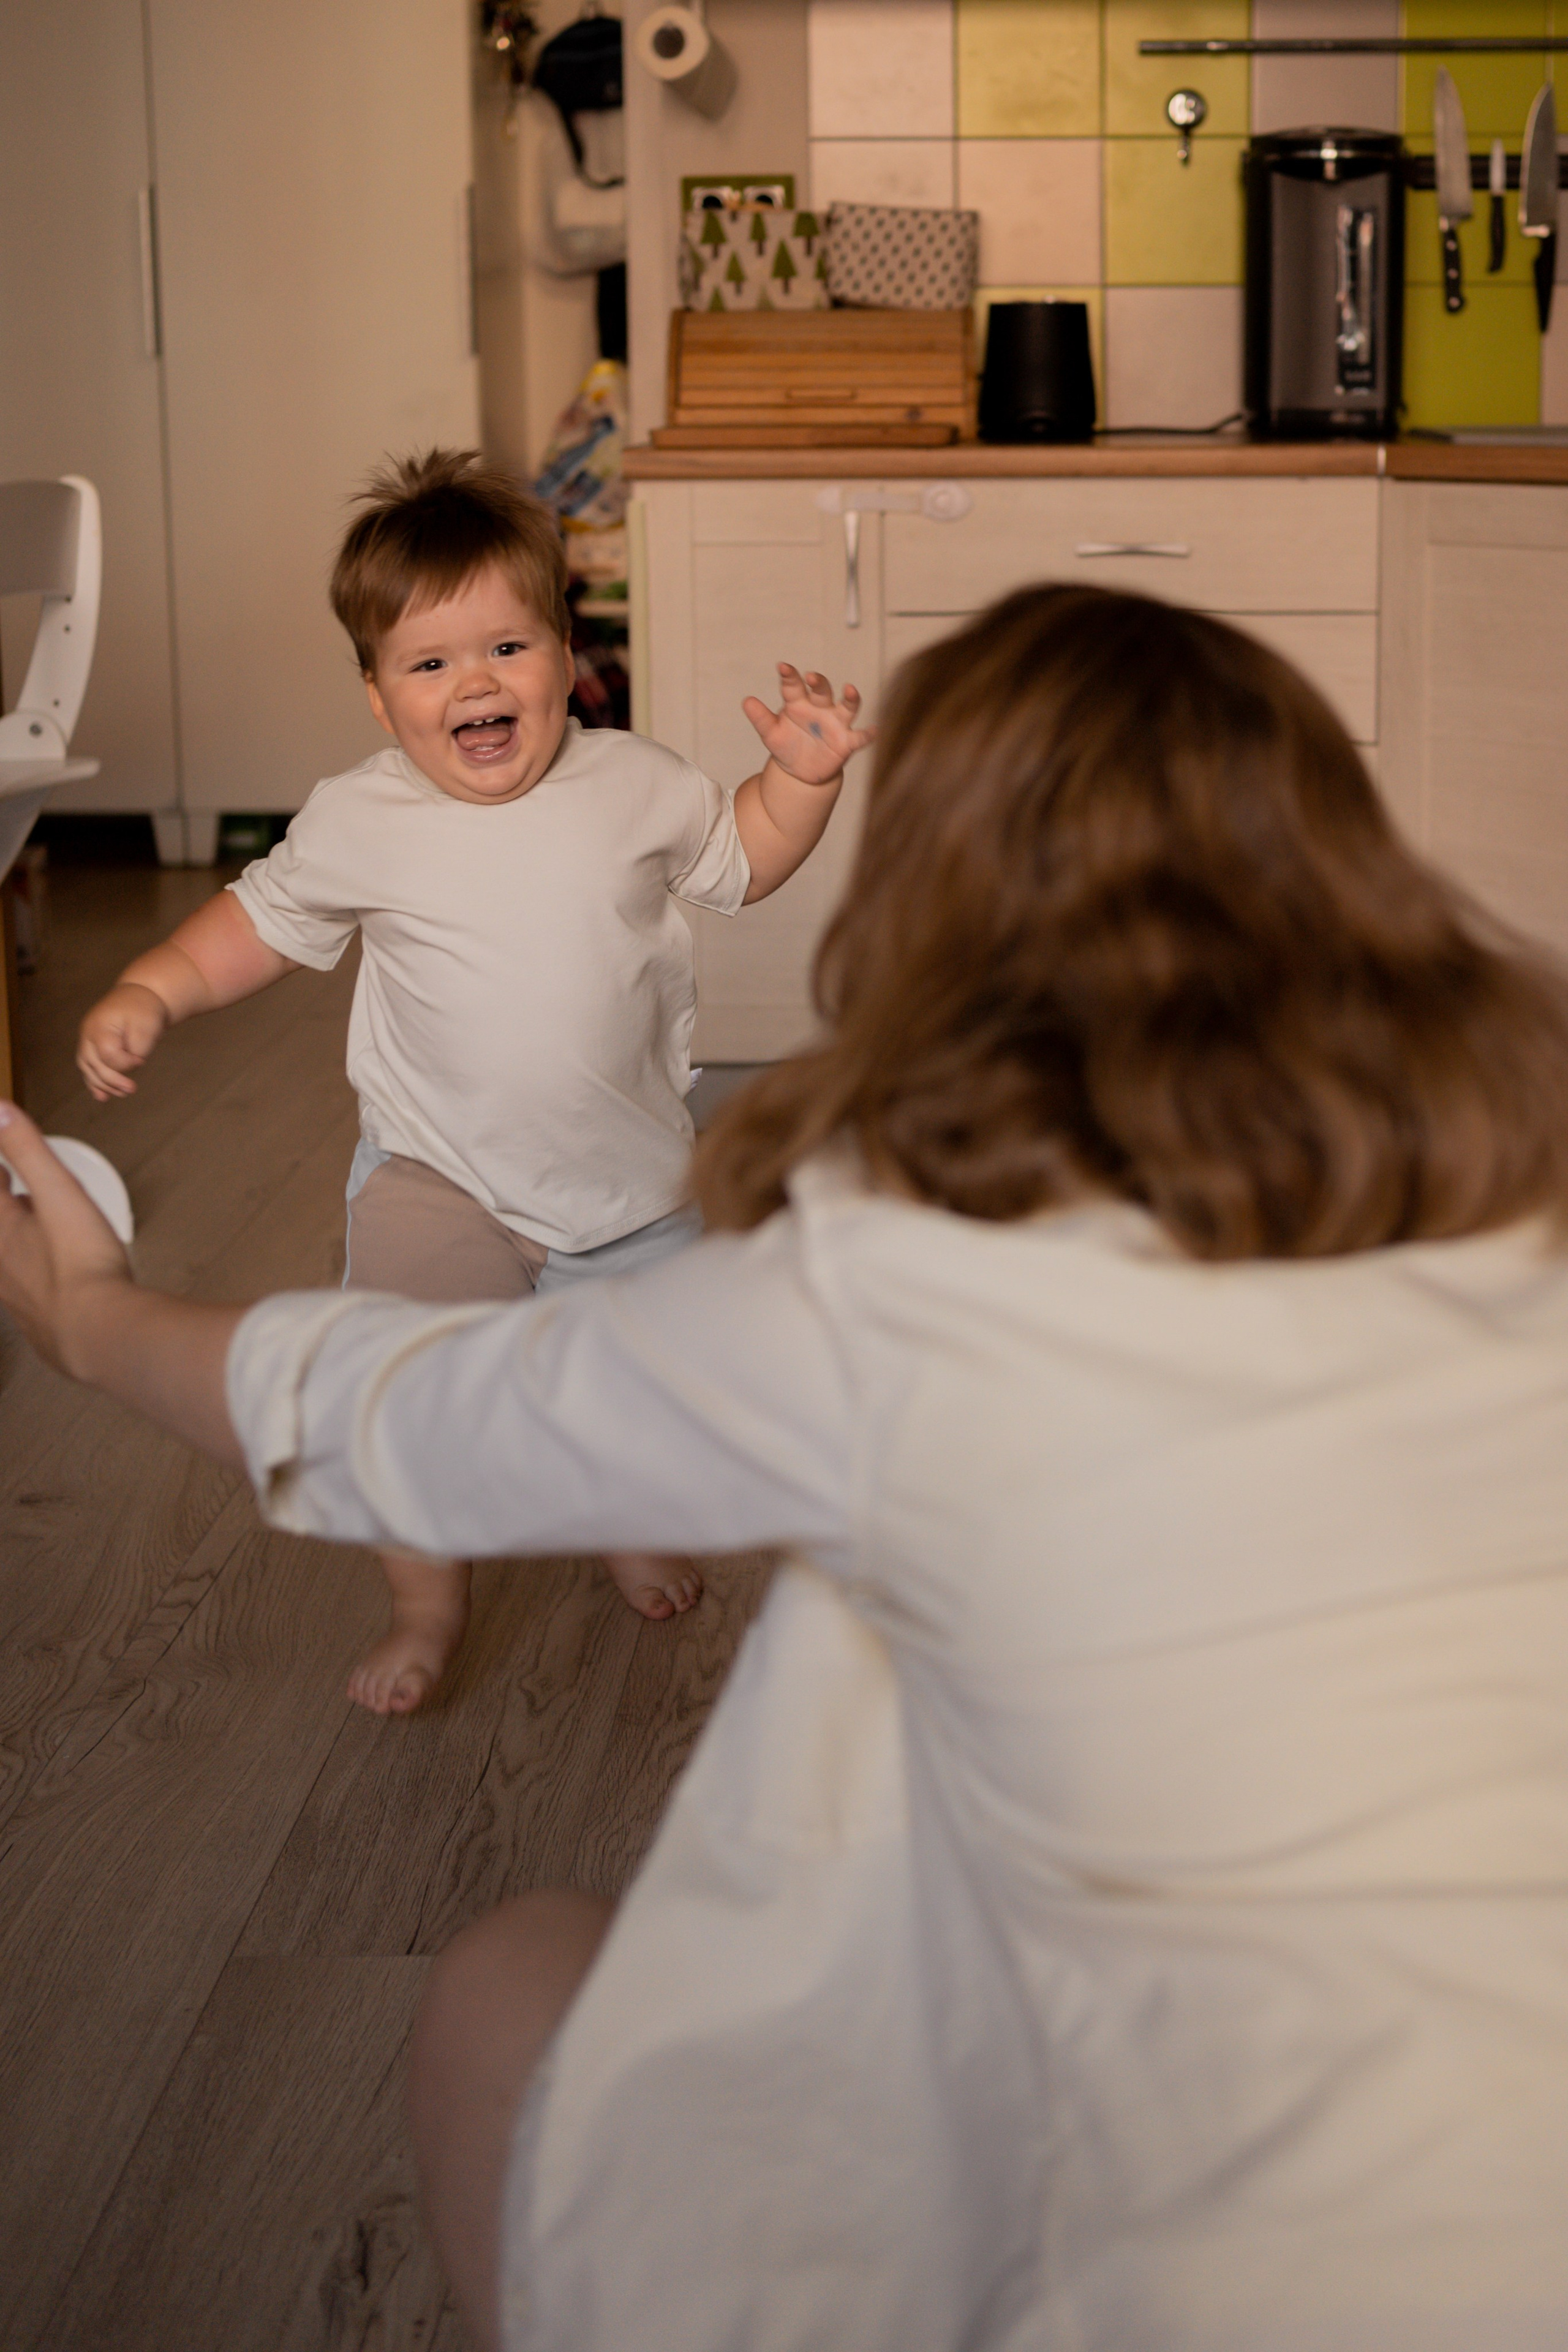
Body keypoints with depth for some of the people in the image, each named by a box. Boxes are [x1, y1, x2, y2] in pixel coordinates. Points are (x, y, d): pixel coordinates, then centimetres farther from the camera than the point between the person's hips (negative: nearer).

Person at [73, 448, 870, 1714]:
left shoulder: (634, 786, -10)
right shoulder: (359, 822, -13)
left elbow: (745, 859, 8)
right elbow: (262, 920, 2)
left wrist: (801, 775, -10)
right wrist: (149, 991, -12)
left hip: (630, 1169, 2)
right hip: (439, 1179, -2)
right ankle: (431, 1609, 17)